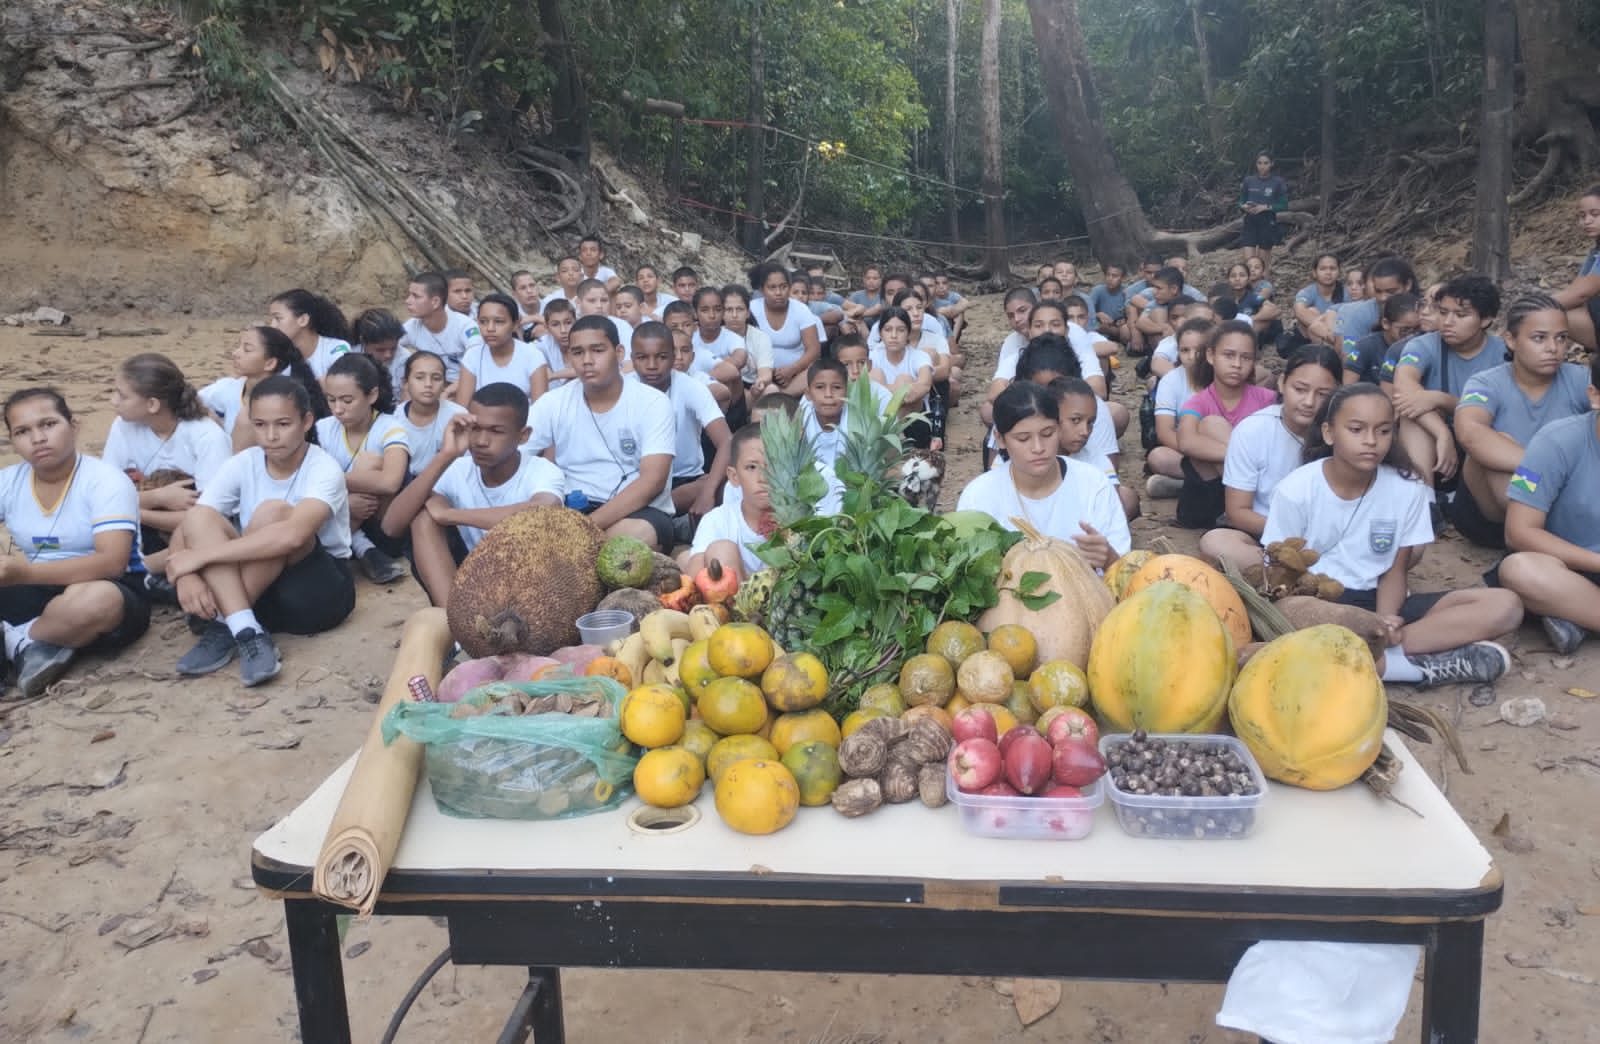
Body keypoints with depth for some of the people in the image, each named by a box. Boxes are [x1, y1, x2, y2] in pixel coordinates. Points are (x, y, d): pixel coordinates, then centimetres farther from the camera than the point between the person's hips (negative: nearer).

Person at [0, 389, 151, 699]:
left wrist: (26, 572, -34)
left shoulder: (106, 481, -13)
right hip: (38, 594, 4)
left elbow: (112, 563, -25)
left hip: (109, 590, -4)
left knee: (95, 600, -40)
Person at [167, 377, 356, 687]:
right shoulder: (241, 464, -2)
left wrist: (201, 555, -32)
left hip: (319, 590, -5)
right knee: (198, 517, -20)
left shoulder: (324, 469, -17)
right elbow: (185, 530, -8)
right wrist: (186, 575, -30)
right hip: (260, 590, 5)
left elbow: (292, 535, -37)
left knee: (274, 510, -29)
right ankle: (246, 633, -31)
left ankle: (222, 626, -22)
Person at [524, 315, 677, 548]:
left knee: (635, 534, -36)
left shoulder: (653, 403, -6)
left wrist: (589, 526, -25)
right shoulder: (552, 403, 2)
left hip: (640, 511, -1)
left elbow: (652, 481, -16)